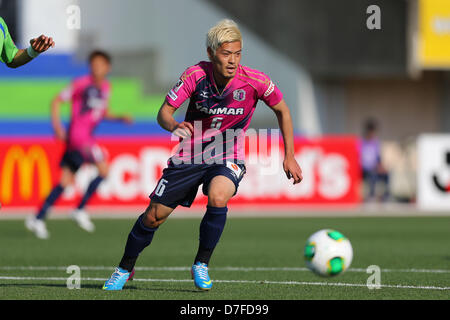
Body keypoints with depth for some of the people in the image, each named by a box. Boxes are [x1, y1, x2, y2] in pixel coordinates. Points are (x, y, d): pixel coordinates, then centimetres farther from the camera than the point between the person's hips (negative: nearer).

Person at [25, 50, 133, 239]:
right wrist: (57, 126, -14)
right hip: (78, 132, -8)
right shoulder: (81, 84, -8)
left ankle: (38, 219, 5)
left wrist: (120, 118, 10)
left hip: (87, 136, 8)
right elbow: (57, 101, -4)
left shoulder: (106, 88, 15)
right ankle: (80, 211, -2)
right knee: (103, 170, -11)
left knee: (67, 179, 5)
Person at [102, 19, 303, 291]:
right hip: (189, 154, 1)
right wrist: (174, 126, -36)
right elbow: (164, 111, -13)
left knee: (217, 197, -33)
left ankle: (201, 265, -12)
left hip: (227, 157, -1)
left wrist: (290, 156, 0)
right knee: (153, 216, 2)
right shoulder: (196, 75, -17)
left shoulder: (255, 81, -17)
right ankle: (125, 269, 28)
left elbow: (282, 110, 1)